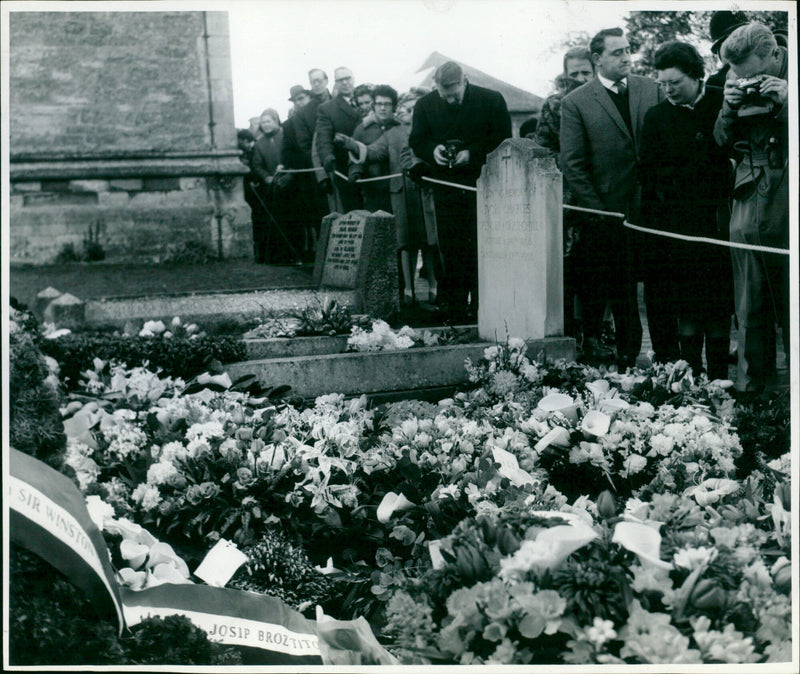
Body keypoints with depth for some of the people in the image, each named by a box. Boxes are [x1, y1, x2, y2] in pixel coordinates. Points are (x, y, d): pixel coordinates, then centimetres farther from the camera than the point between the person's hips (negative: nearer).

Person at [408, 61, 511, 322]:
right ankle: (456, 308, 10)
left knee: (481, 249, -2)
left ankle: (481, 308, 5)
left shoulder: (491, 100, -4)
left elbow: (502, 141, -2)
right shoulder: (425, 105, 4)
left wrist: (473, 153, -15)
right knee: (451, 251, 3)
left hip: (481, 184, -2)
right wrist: (433, 150, -10)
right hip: (446, 190, 2)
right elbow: (416, 141, 11)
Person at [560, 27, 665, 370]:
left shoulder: (651, 90, 7)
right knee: (621, 293, 7)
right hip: (611, 212, -2)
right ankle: (626, 356, 19)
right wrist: (598, 211, -8)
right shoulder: (575, 103, -2)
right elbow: (572, 164, -4)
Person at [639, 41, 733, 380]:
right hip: (679, 225, 0)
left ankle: (718, 379, 10)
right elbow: (650, 176, 6)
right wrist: (654, 227, 1)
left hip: (720, 221, 0)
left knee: (719, 307, 2)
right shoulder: (656, 117, 6)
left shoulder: (724, 104, 4)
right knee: (687, 308, 0)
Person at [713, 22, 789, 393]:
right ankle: (749, 388, 18)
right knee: (750, 311, 8)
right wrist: (730, 108, -5)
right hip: (749, 208, 3)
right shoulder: (737, 83, 7)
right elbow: (721, 141, 14)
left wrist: (787, 102, -17)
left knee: (792, 305, 0)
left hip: (789, 209, -3)